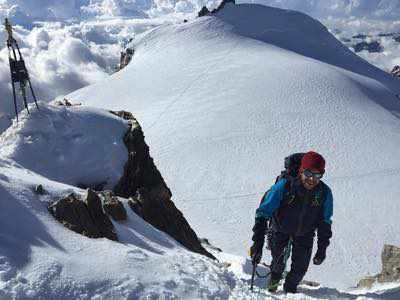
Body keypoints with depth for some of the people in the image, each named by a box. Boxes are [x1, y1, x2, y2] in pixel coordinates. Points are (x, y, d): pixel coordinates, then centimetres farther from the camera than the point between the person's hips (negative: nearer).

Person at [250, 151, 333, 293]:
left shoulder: (325, 193, -24)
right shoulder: (284, 186, -34)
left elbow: (325, 223, -7)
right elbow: (262, 214, -29)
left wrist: (322, 248, -7)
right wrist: (257, 243, -34)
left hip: (305, 234, 2)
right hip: (280, 229, -2)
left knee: (300, 268, 2)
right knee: (278, 262, 5)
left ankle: (290, 289, 36)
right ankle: (274, 278, 44)